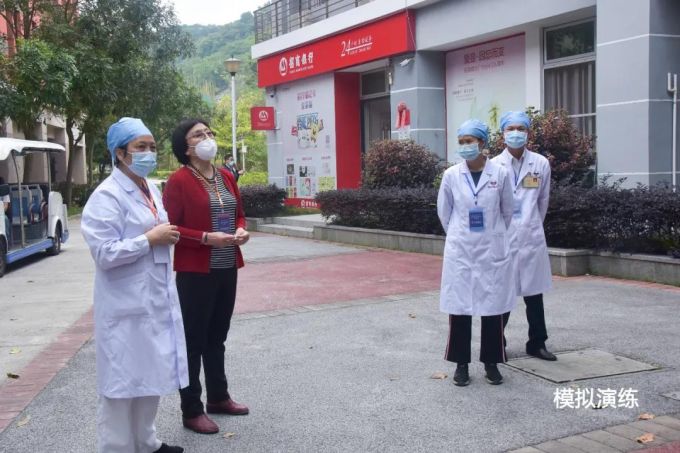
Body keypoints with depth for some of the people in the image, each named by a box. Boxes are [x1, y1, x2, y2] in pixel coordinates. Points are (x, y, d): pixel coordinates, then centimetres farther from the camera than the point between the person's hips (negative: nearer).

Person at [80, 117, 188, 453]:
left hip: (156, 300, 9)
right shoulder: (107, 196, -16)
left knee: (151, 376, 19)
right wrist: (151, 239, -19)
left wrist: (167, 235, 9)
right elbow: (104, 253, -23)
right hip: (126, 307, -9)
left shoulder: (151, 189, 11)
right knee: (123, 382, 2)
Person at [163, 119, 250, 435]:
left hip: (227, 269, 7)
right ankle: (191, 411, 13)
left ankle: (218, 397, 33)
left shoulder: (226, 177, 11)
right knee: (193, 341, 2)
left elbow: (239, 213, 21)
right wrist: (206, 238, -22)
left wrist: (240, 230, 0)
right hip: (195, 272, -7)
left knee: (217, 337, 19)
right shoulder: (179, 181, -11)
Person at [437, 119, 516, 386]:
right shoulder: (451, 175, -2)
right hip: (460, 250, 0)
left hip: (493, 250, 0)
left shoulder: (500, 173, -3)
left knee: (493, 305, 5)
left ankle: (491, 363, 18)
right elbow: (444, 212, 10)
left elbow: (507, 211, 9)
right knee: (458, 305, 2)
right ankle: (461, 364, 13)